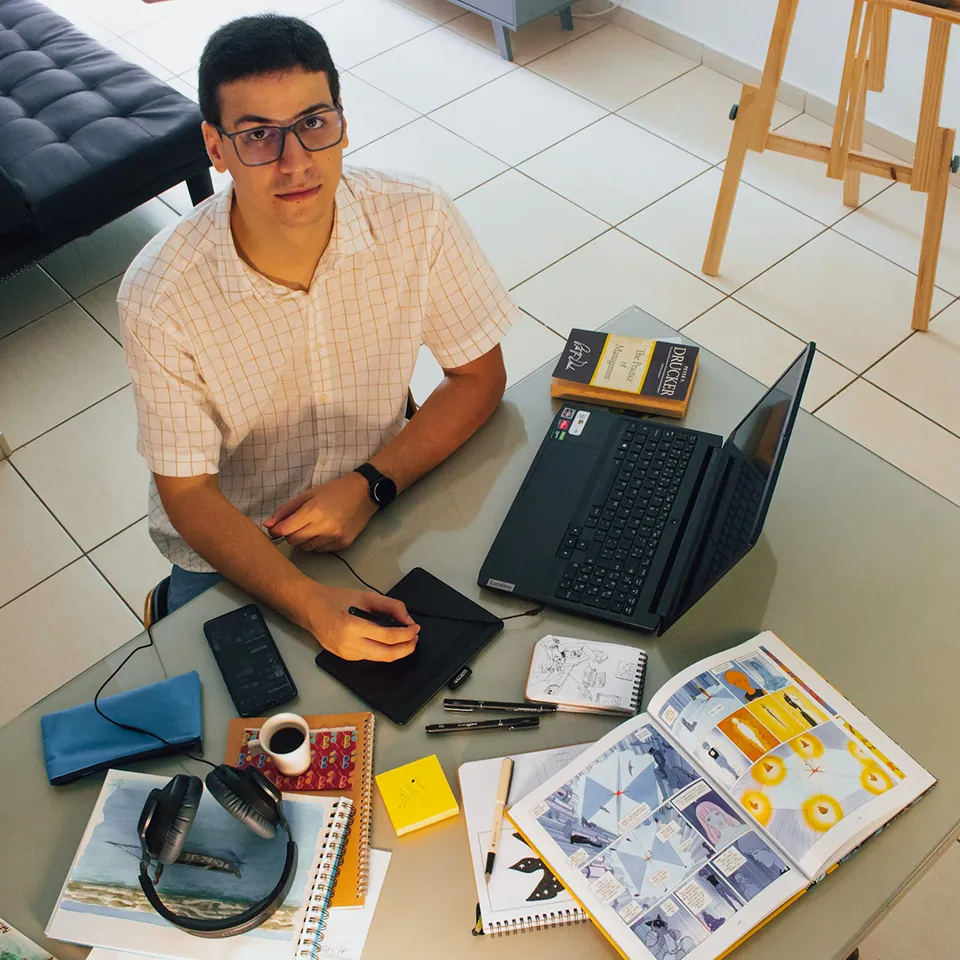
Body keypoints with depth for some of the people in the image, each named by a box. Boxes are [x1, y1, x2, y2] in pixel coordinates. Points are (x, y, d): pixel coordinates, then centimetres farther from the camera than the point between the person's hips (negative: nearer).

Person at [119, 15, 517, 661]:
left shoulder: (418, 223, -18)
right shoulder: (160, 294, -22)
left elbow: (479, 376, -5)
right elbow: (188, 492, -15)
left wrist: (372, 484, -19)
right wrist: (309, 603, -31)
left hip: (384, 510, 2)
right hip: (232, 552, -1)